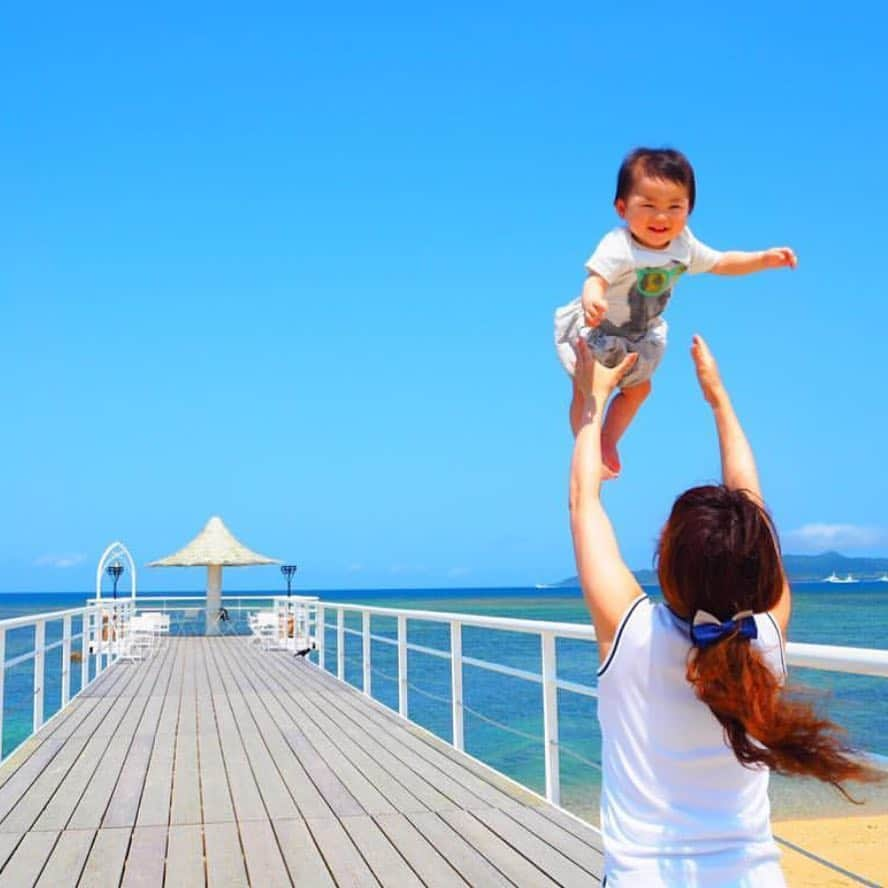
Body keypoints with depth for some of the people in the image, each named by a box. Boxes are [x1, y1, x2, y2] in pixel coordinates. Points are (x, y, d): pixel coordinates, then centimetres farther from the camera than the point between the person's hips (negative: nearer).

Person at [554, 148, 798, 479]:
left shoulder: (683, 245, -15)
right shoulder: (617, 248, -37)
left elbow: (721, 263, 1)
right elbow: (595, 279, -54)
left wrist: (765, 258, -10)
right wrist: (592, 299, -78)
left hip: (640, 334, 7)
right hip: (596, 331, -7)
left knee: (638, 389, 20)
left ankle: (608, 445, 44)